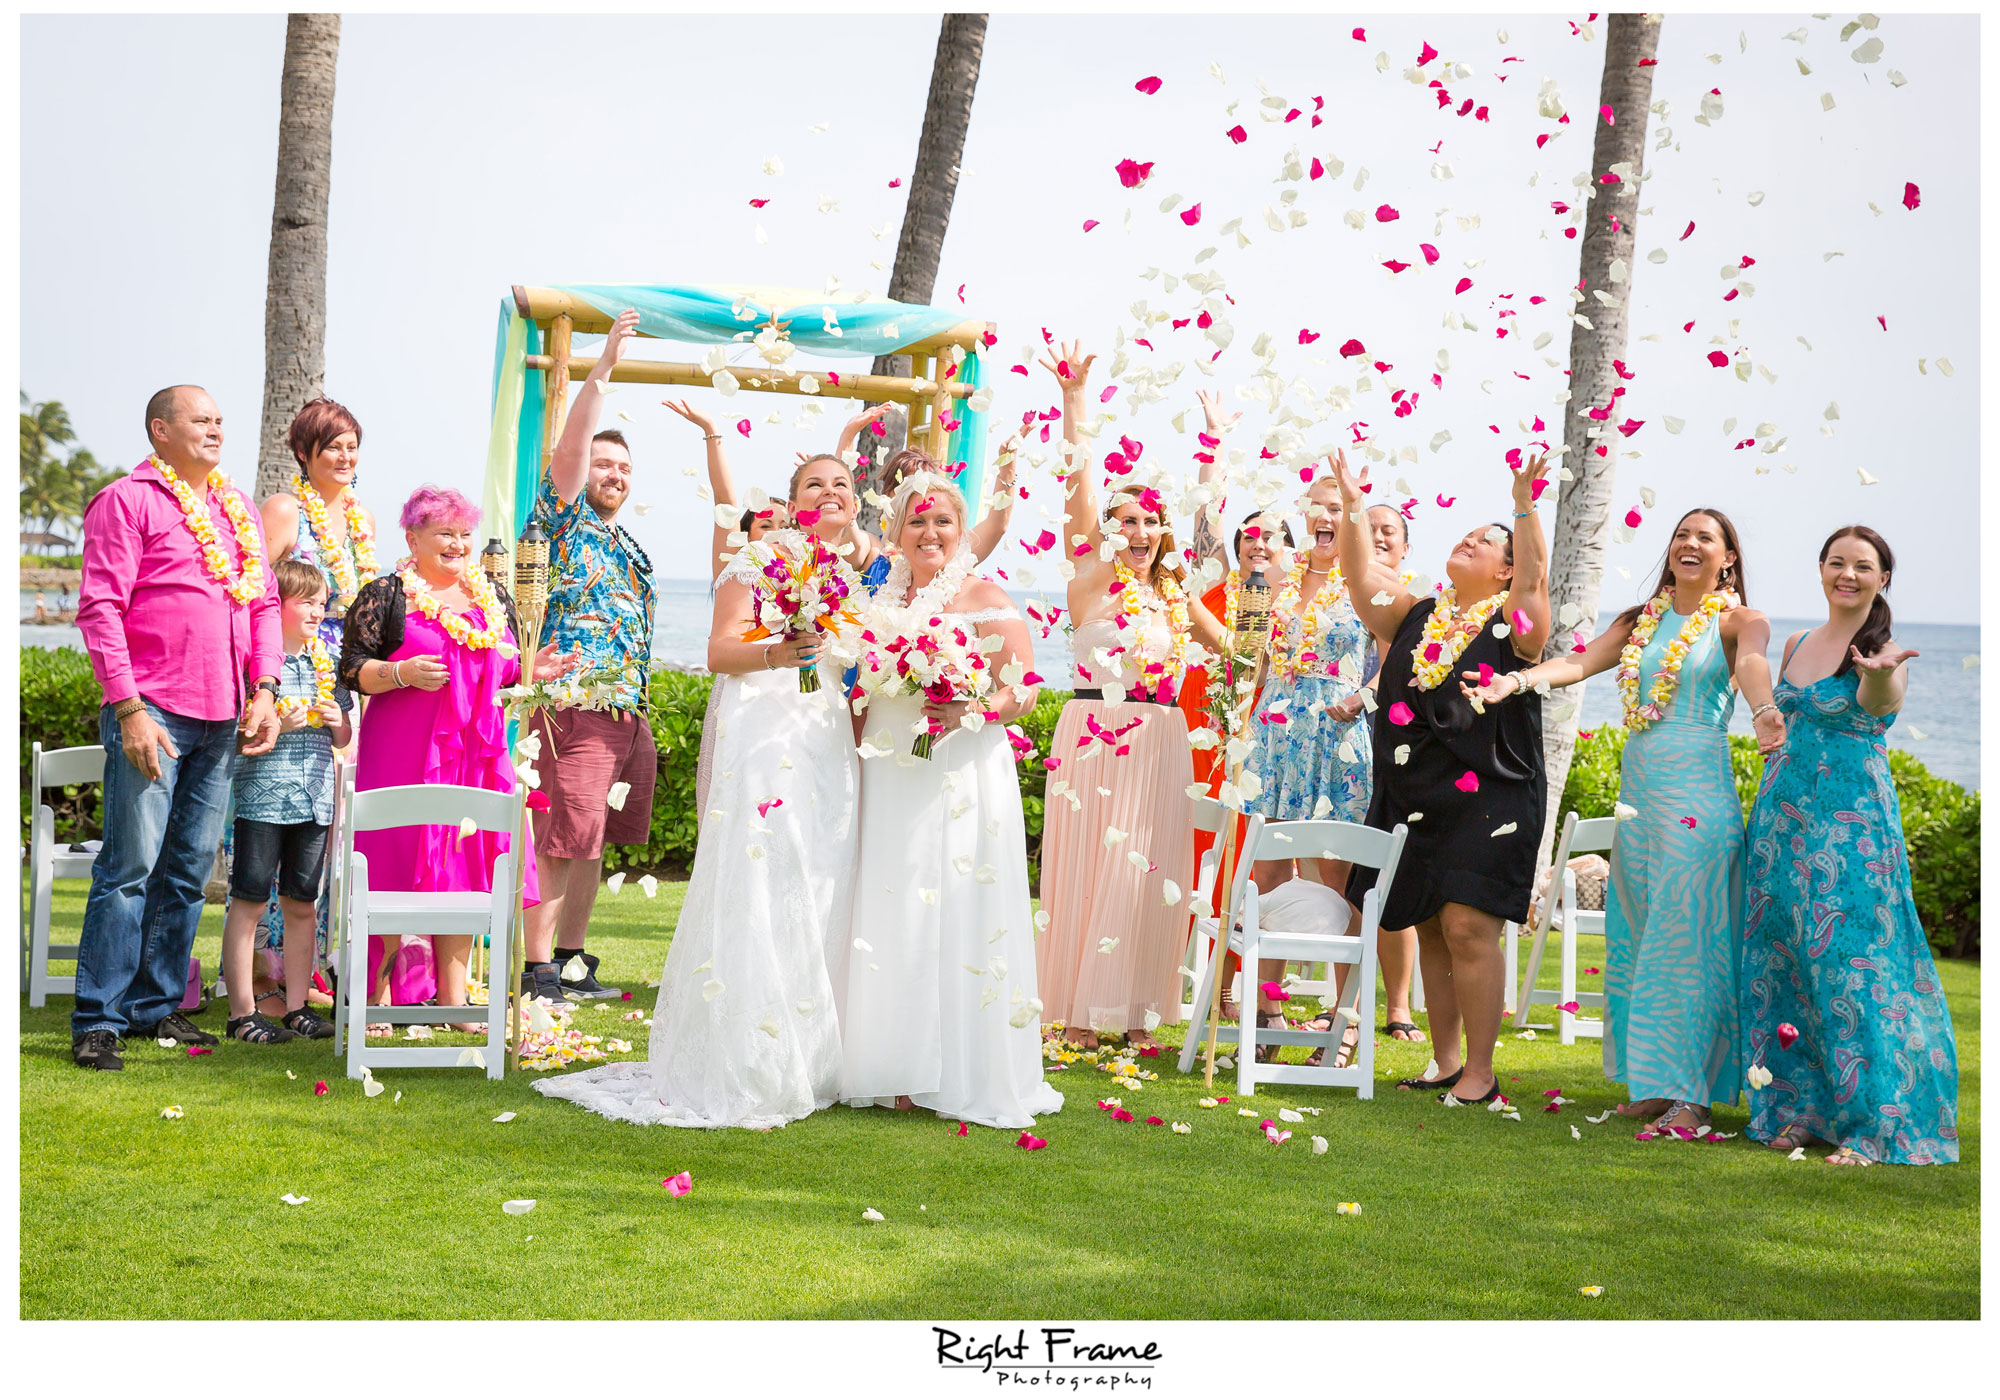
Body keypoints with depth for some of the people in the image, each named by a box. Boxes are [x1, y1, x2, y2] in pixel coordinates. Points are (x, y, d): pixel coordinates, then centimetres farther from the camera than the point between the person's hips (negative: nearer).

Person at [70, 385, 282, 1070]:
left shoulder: (238, 508, 19)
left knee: (189, 869, 9)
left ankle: (156, 1005, 17)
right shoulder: (128, 500, -2)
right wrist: (128, 708, -15)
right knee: (130, 865, -8)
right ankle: (98, 1020, -3)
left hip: (223, 718, 7)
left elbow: (264, 603, 20)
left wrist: (264, 690, 7)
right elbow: (100, 608, -8)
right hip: (152, 713, -6)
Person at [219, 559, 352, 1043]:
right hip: (262, 797, -6)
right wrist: (277, 725, -20)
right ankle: (242, 1012, 3)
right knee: (248, 902, -2)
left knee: (302, 904, 10)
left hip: (314, 800, 6)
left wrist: (337, 721, -1)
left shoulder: (325, 664, 12)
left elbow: (343, 739, 20)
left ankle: (297, 1006, 18)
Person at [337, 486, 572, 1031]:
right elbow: (351, 670, -5)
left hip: (477, 750, 5)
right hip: (405, 752, -5)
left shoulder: (494, 598, 15)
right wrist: (402, 673, -21)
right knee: (399, 863, -6)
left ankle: (452, 994, 12)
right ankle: (378, 992, 3)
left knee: (466, 863, 5)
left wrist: (531, 670, 2)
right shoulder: (386, 596, -2)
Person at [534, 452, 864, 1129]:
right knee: (755, 894, -11)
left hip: (833, 749, 7)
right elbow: (719, 652, -9)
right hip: (765, 737, -7)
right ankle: (735, 1072, -8)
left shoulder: (854, 574, 19)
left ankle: (805, 1062, 11)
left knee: (818, 901, 4)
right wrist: (773, 654, -27)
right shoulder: (762, 558, 0)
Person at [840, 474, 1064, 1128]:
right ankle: (899, 1070, 10)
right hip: (890, 777, 5)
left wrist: (968, 712, -23)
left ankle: (958, 1076, -1)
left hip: (960, 775, -5)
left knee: (952, 916, -7)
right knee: (890, 921, 3)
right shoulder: (884, 601, 15)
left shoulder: (984, 599, -1)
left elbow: (1023, 691, -7)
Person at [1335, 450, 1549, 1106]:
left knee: (1468, 929, -10)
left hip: (1487, 800, -6)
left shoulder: (1511, 623, 0)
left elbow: (1536, 578, -17)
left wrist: (1525, 506, -25)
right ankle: (1446, 1061, 20)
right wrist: (1351, 504, 3)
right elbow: (1361, 576, 9)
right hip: (1413, 801, 6)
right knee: (1430, 931, 10)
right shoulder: (1416, 616, 14)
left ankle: (1479, 1073, -3)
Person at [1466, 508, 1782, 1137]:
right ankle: (1652, 1084, 11)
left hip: (1699, 792, -5)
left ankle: (1689, 1094, -6)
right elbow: (1581, 661, 2)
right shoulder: (1640, 621, 17)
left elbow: (1751, 666, -20)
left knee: (1686, 938, -9)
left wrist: (1763, 710, -43)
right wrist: (1517, 679, -19)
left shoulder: (1739, 622, 3)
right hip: (1638, 790, 5)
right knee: (1639, 938, 5)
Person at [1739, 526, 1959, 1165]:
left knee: (1851, 963, -9)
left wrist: (1879, 676, -53)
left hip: (1853, 823, -6)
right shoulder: (1797, 644, 11)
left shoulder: (1886, 650, -7)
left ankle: (1870, 1125, -3)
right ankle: (1797, 1107, 15)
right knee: (1782, 962, 6)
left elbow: (1879, 703, -31)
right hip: (1783, 816, 6)